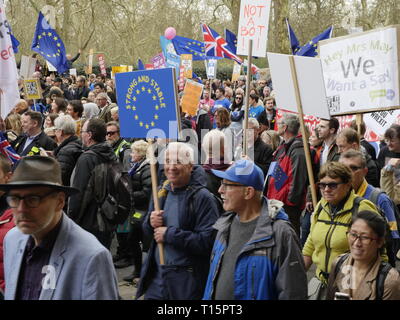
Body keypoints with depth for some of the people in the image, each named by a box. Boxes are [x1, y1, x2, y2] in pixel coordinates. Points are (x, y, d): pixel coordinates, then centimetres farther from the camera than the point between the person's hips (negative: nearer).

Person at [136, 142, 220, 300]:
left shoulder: (202, 197, -14)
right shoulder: (162, 192, 8)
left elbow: (208, 241, -23)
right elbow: (146, 231, 16)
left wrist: (169, 234, -19)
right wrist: (150, 222, -7)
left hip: (187, 282, -6)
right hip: (156, 277, 6)